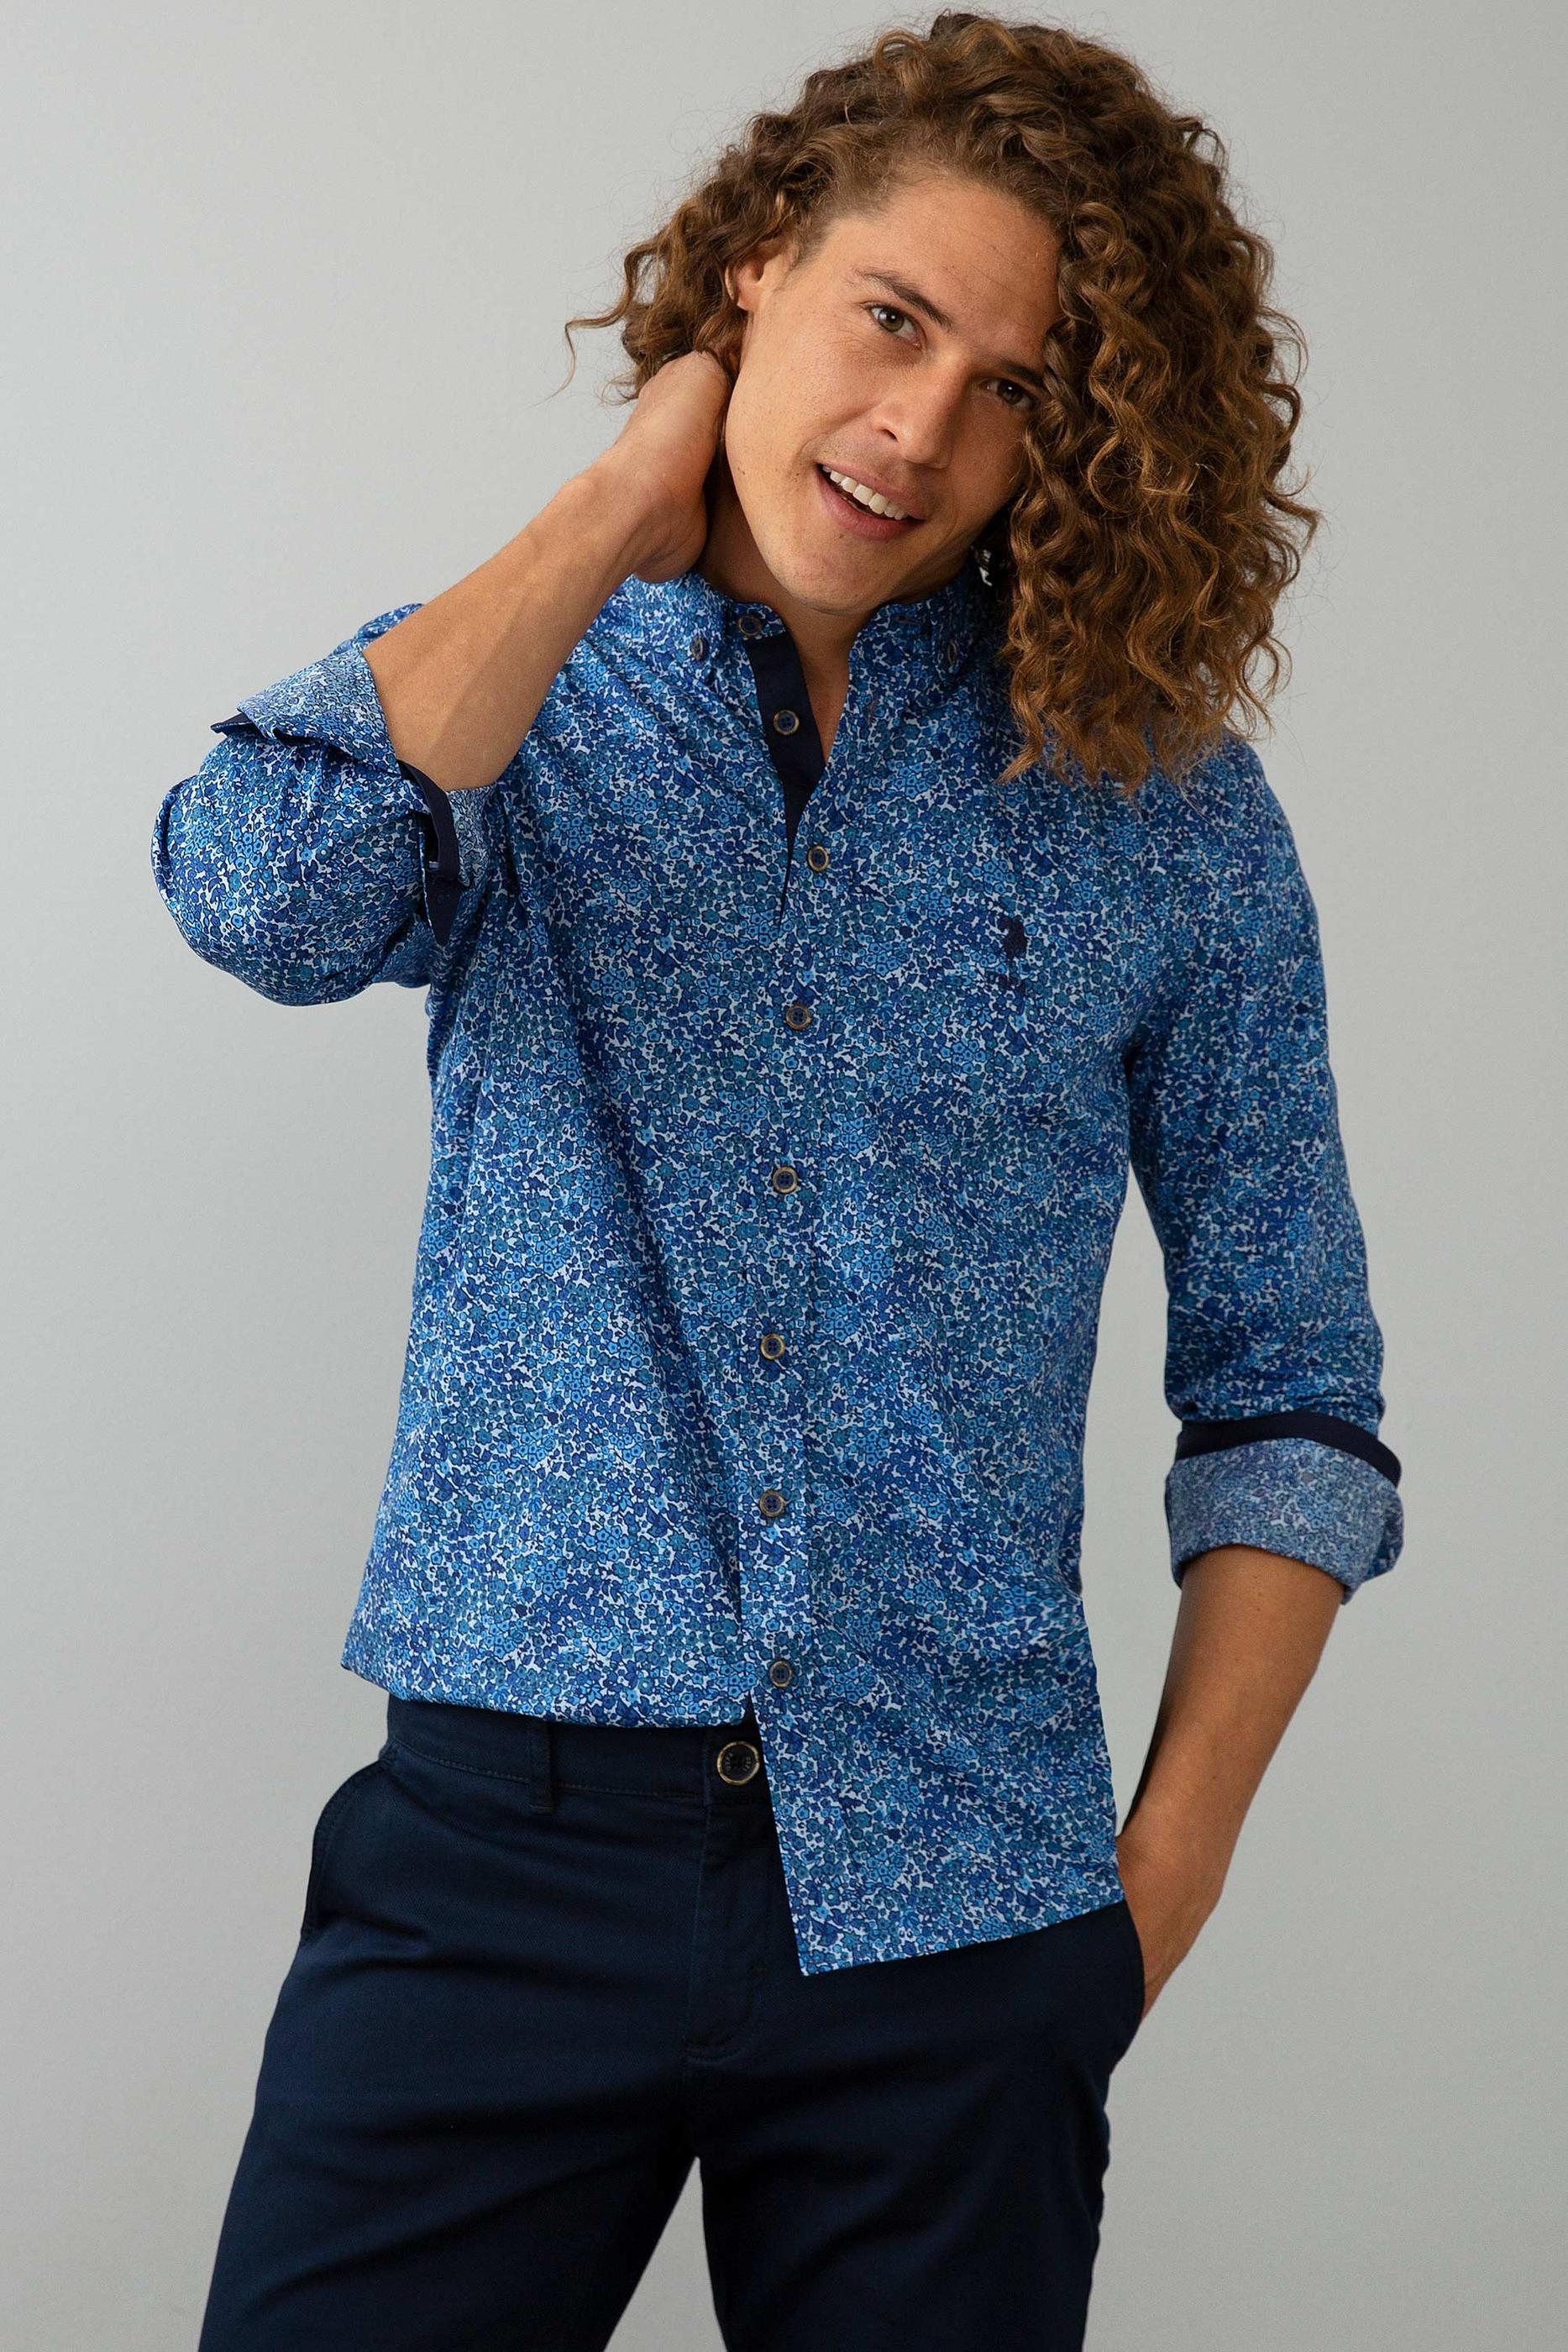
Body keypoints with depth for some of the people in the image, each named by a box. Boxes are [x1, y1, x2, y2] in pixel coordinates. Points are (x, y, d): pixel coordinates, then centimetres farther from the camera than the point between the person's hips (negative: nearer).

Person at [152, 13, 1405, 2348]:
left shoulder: (1168, 808, 3)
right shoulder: (505, 689, 4)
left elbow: (1290, 1390, 7)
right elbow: (264, 889, -21)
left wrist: (1172, 1860, -1)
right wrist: (625, 513, -10)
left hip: (952, 1906, 1)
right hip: (506, 1833, 0)